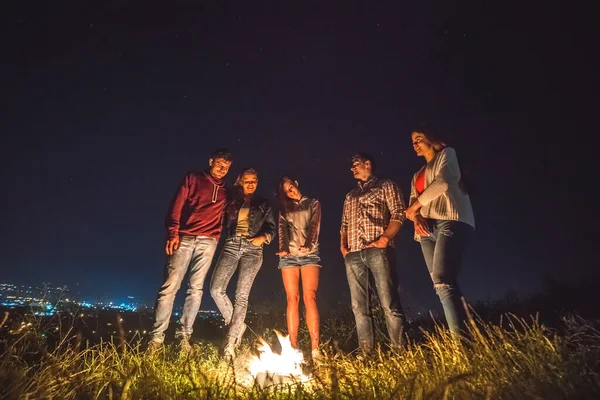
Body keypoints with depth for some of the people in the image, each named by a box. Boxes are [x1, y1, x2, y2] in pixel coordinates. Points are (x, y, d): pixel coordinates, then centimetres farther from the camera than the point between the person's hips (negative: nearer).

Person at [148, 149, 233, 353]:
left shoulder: (224, 191, 19)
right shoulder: (193, 178, 9)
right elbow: (176, 206, 1)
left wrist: (216, 238, 3)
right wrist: (173, 233, -10)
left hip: (207, 242, 3)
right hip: (184, 238, -3)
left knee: (196, 289, 1)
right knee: (170, 286, -6)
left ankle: (184, 336, 7)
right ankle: (157, 336, 0)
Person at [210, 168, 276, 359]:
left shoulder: (263, 204, 14)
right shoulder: (233, 201, 17)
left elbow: (271, 228, 9)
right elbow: (225, 222, 13)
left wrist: (263, 237, -8)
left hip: (252, 249, -2)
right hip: (231, 246, 2)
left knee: (241, 296, -8)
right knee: (216, 289, -12)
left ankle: (230, 342, -4)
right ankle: (237, 325, 9)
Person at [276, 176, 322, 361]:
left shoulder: (313, 203, 13)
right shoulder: (284, 208, 19)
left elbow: (314, 226, -1)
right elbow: (282, 229, 5)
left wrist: (308, 244, -20)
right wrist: (283, 248, -13)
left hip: (310, 254, -2)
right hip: (289, 255, 2)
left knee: (309, 297, -14)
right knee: (292, 299, -4)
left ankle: (314, 348, -16)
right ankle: (293, 346, -2)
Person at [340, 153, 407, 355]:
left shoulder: (385, 185, 11)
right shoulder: (350, 195, 27)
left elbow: (398, 213, 0)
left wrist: (385, 237, -14)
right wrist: (343, 244, 6)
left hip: (377, 250, -5)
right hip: (353, 254, 6)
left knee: (389, 303, -9)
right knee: (359, 306, 3)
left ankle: (400, 350, 0)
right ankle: (367, 352, 8)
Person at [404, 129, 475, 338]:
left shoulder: (447, 154, 11)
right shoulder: (418, 175, 30)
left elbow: (443, 182, -7)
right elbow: (413, 201, 17)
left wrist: (416, 205, 0)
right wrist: (416, 217, -5)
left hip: (450, 221, -7)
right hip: (427, 228, 7)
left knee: (442, 281, -23)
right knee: (442, 284, -3)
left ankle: (460, 338, -25)